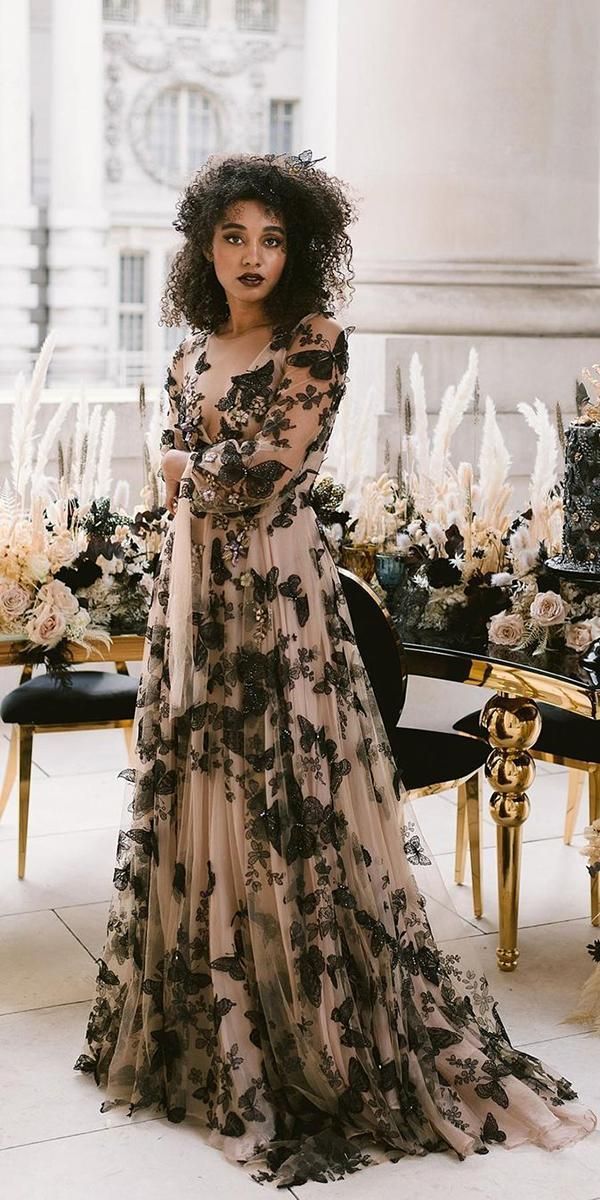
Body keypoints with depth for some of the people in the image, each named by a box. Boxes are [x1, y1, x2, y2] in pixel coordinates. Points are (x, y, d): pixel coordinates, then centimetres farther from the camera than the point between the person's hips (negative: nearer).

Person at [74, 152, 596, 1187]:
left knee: (284, 805, -4)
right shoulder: (193, 352, 14)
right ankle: (205, 1029, 26)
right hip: (193, 594, 7)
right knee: (193, 799, 11)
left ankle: (324, 1047, 10)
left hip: (278, 596, -7)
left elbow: (262, 472, -14)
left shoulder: (315, 343, -7)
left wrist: (197, 466, 2)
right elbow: (176, 482, 13)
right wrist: (231, 466, -4)